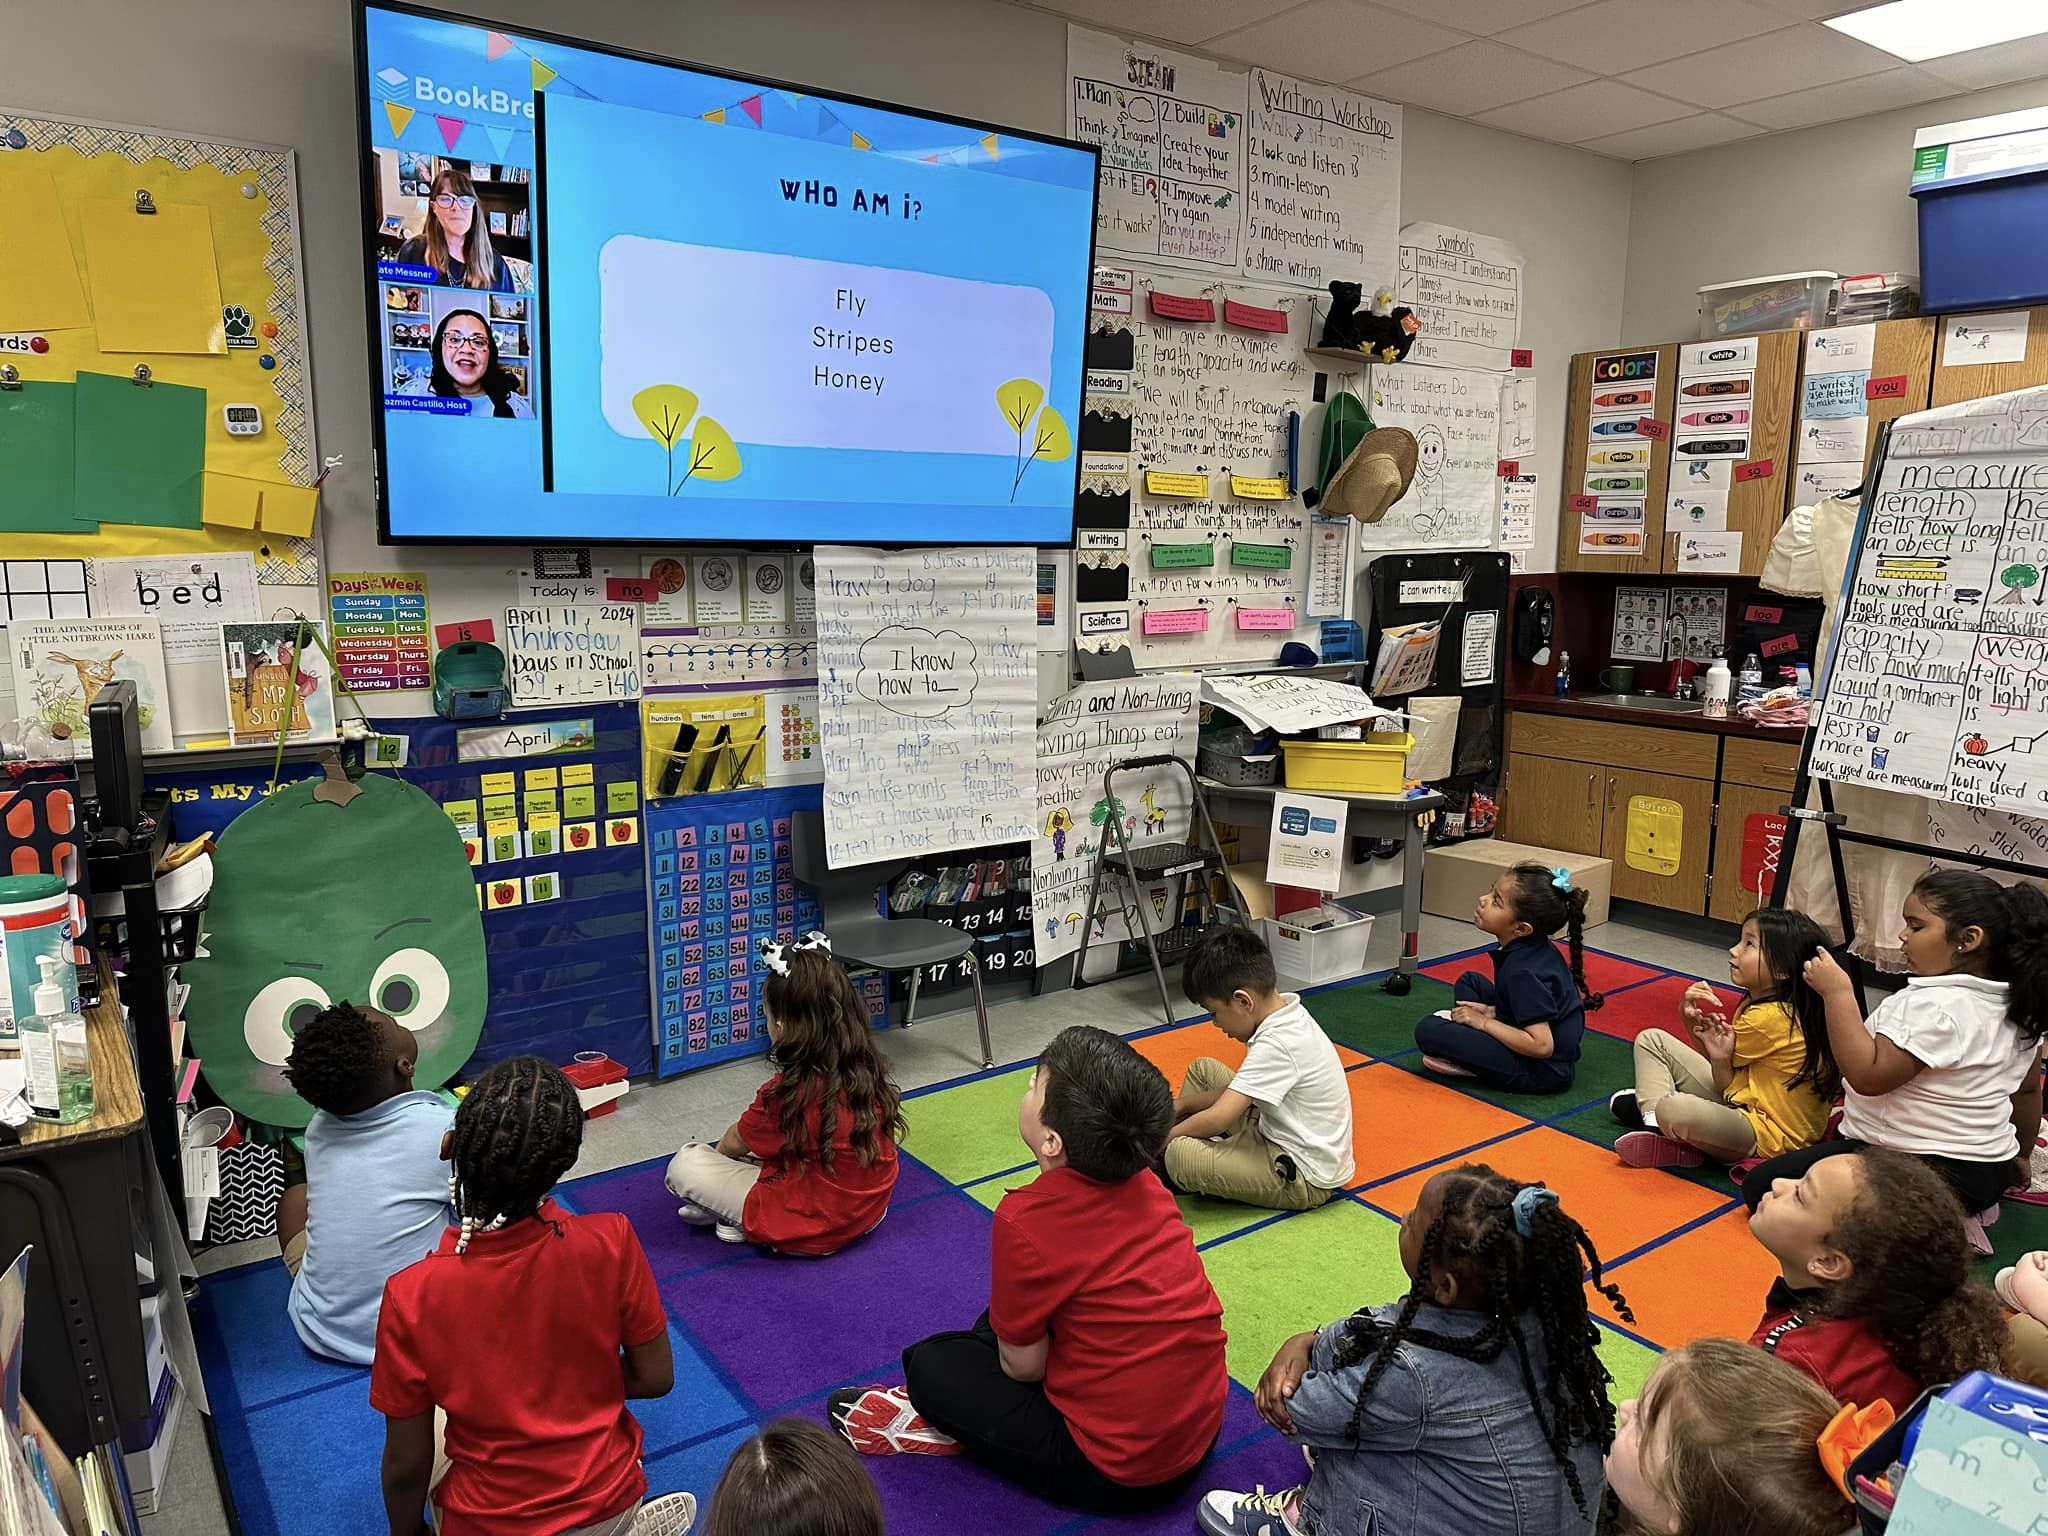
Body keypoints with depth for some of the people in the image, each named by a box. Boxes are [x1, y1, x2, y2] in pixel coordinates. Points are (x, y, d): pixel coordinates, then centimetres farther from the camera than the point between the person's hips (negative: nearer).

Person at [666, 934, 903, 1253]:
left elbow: (733, 1144, -2)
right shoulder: (868, 1070, -6)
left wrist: (720, 1147, 20)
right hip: (869, 1211, 7)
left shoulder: (787, 1093, -25)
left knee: (683, 1166, -4)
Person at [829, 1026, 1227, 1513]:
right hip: (1203, 1430, 7)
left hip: (1118, 1473, -7)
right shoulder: (1144, 1182, -6)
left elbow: (1023, 1363, -11)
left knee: (931, 1363, 3)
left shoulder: (1026, 1221, -26)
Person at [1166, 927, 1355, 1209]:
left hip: (1304, 1179, -10)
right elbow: (1239, 1090, 13)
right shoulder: (1286, 1011, -1)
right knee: (1202, 1068, 14)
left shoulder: (1276, 1045, -28)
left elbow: (1217, 1118, -29)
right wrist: (1182, 1104, 8)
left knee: (1180, 1155, -28)